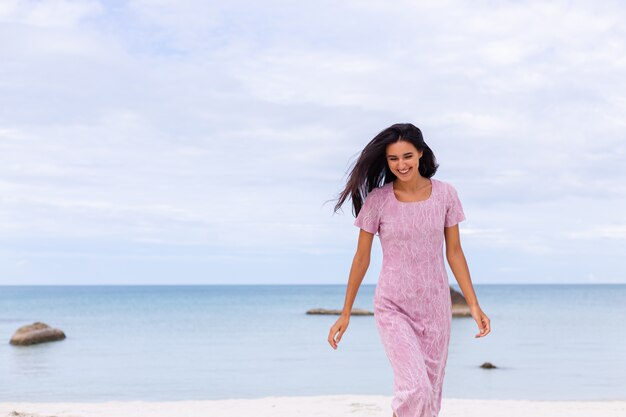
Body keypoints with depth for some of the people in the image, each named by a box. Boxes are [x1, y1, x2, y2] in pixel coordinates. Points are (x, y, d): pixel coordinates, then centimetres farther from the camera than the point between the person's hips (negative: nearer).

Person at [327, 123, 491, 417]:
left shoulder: (445, 194, -1)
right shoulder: (377, 200, -6)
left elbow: (454, 252, 5)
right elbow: (362, 258, 1)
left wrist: (473, 305, 1)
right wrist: (345, 314, 4)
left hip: (435, 307, 3)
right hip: (393, 307, -2)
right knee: (415, 389, -19)